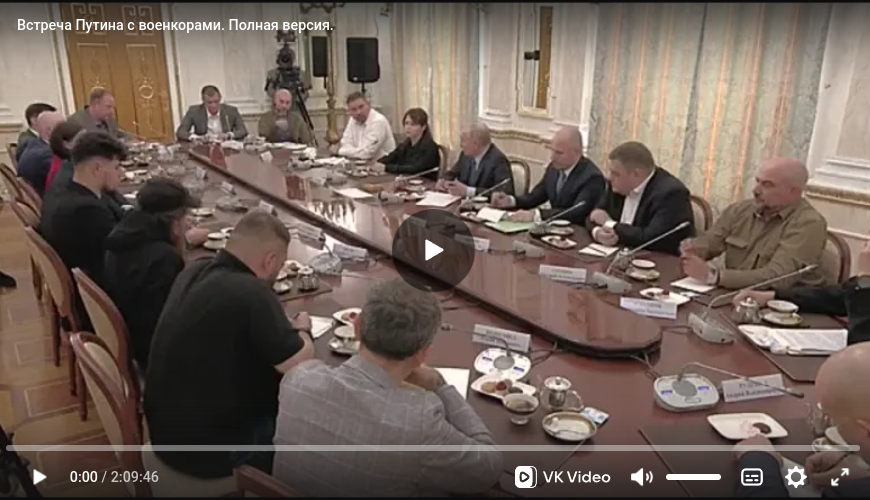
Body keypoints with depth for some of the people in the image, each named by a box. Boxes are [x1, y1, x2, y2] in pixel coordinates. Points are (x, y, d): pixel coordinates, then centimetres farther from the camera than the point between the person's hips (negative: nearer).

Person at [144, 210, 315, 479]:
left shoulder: (194, 271, -1)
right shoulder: (251, 293, -26)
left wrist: (284, 327, 8)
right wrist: (302, 331, -1)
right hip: (207, 450, -8)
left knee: (279, 392, 21)